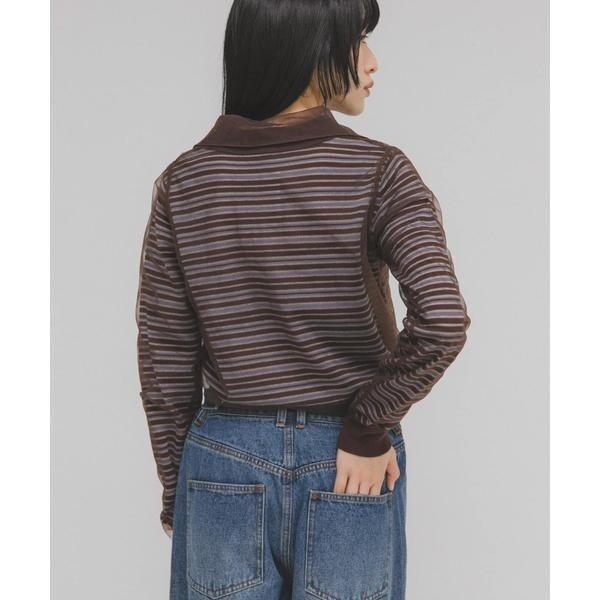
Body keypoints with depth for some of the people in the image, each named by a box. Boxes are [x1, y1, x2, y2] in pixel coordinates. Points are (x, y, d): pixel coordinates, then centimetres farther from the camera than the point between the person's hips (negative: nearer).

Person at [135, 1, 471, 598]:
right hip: (346, 473, -2)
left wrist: (177, 491, 10)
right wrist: (370, 426, -12)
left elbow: (163, 361, 0)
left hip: (224, 465, 2)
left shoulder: (182, 183, -3)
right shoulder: (378, 172, -11)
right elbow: (442, 318, -26)